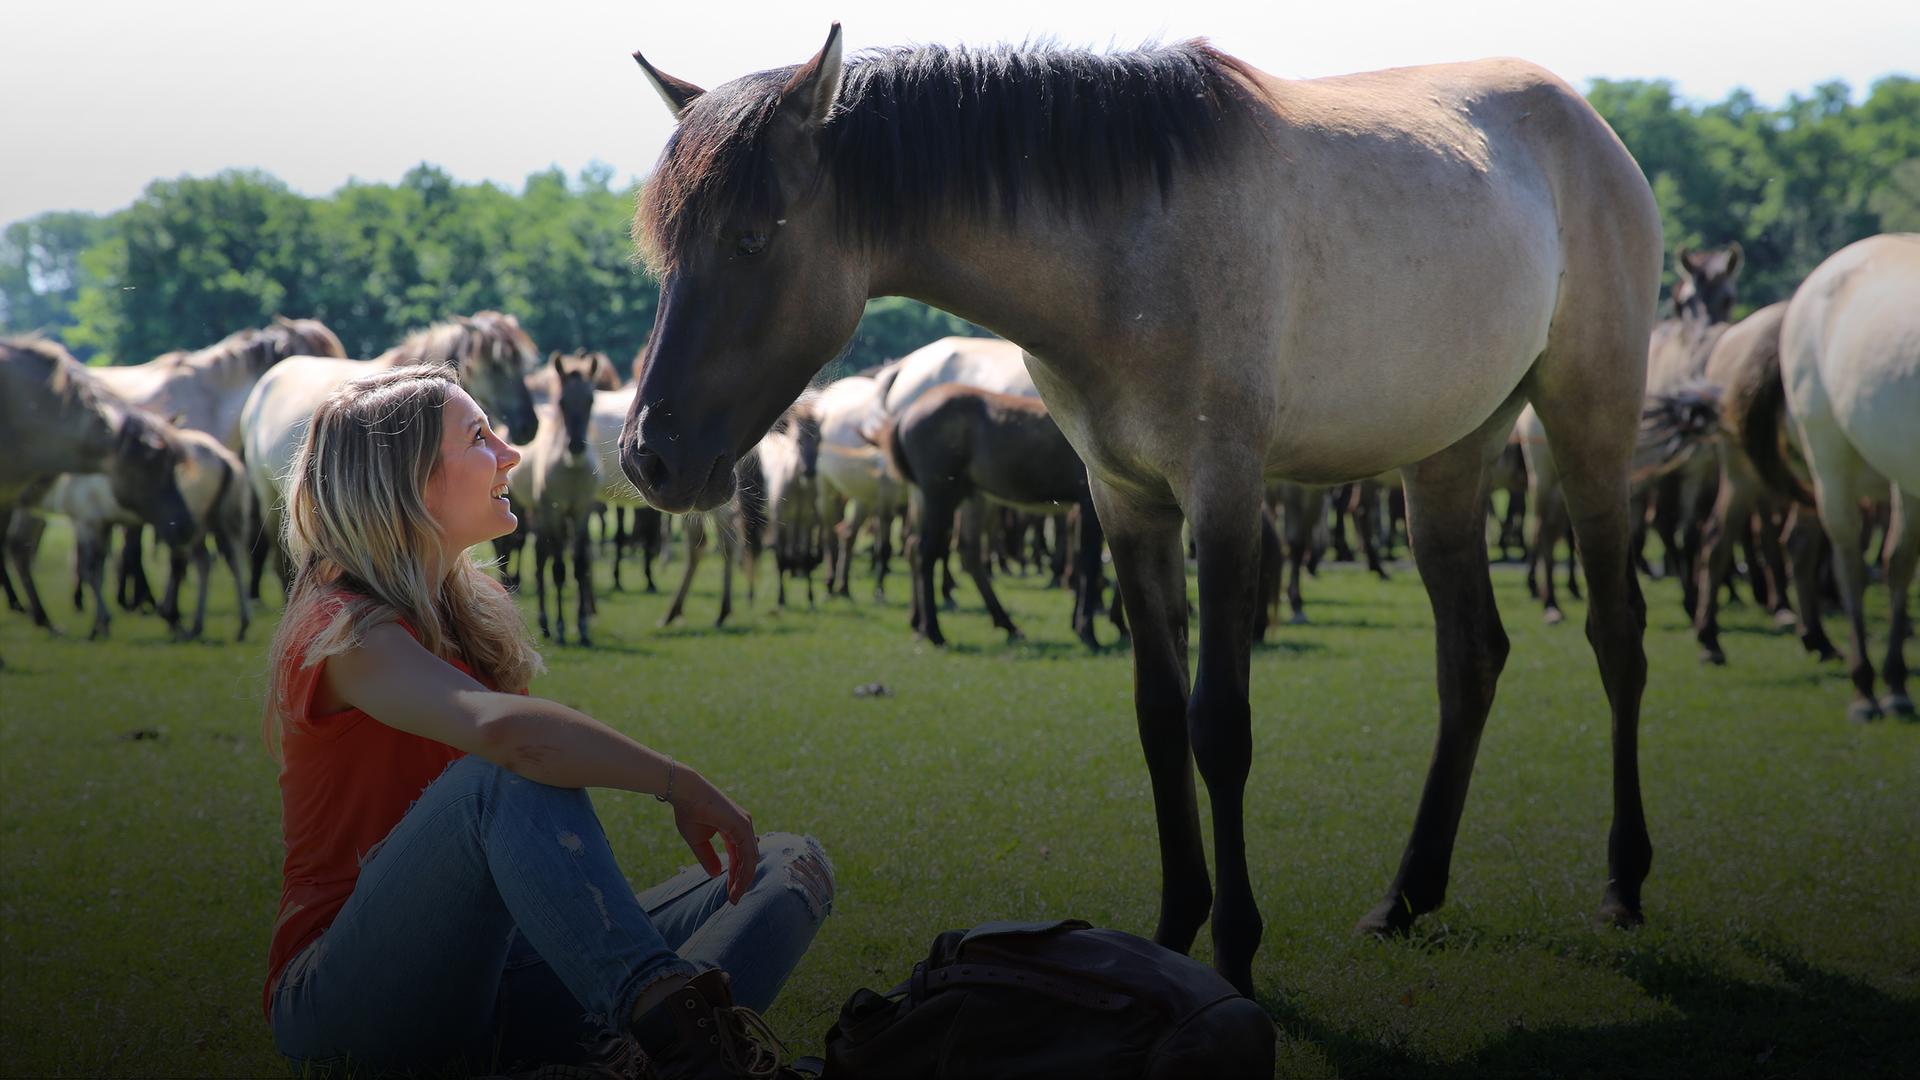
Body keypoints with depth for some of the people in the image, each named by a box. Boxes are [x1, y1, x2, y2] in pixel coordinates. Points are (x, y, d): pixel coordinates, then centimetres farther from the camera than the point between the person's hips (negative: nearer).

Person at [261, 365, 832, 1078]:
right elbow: (503, 728, -35)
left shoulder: (468, 618, 16)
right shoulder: (346, 631, -15)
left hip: (478, 980, 9)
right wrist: (682, 785, -27)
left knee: (790, 866, -2)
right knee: (511, 773, -34)